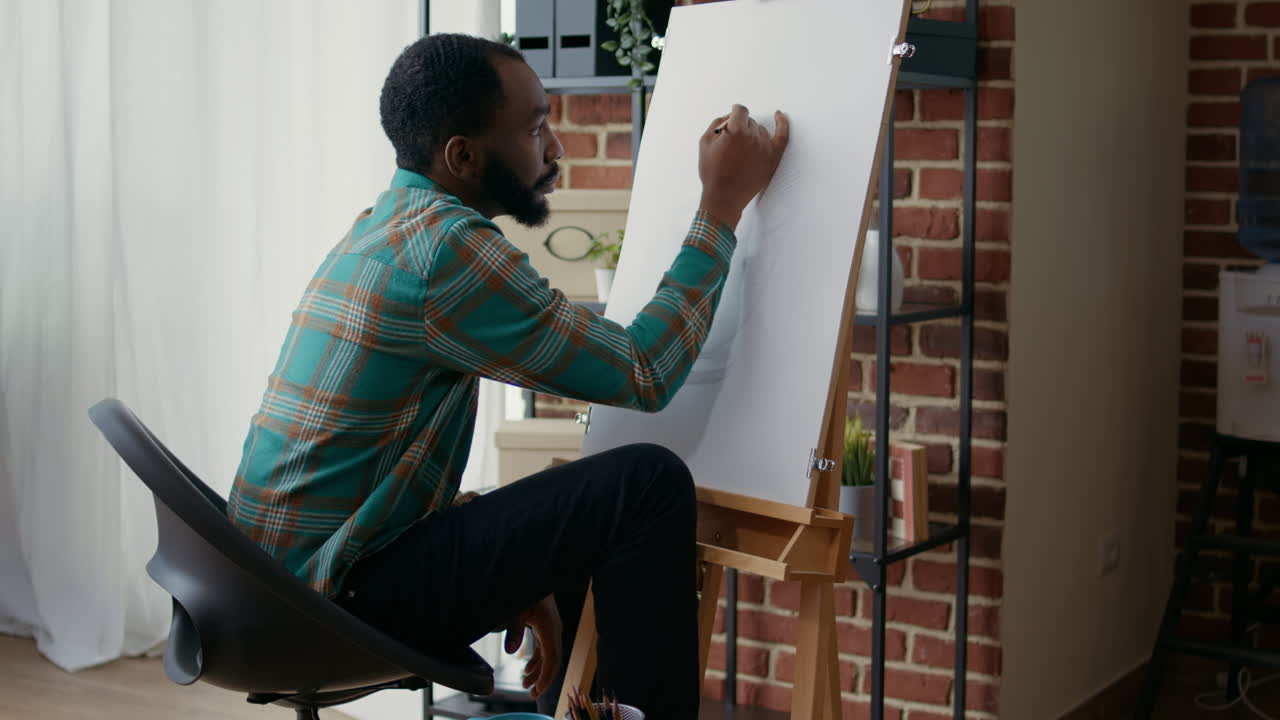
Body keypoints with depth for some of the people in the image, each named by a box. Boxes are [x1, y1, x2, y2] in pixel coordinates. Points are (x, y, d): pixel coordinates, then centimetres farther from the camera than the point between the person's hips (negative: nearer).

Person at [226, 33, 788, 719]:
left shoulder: (382, 228, 12)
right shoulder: (447, 247, -18)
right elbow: (644, 374, -15)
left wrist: (515, 579, 12)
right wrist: (723, 205, -8)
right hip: (337, 593, -10)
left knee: (572, 512, 27)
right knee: (648, 484, -16)